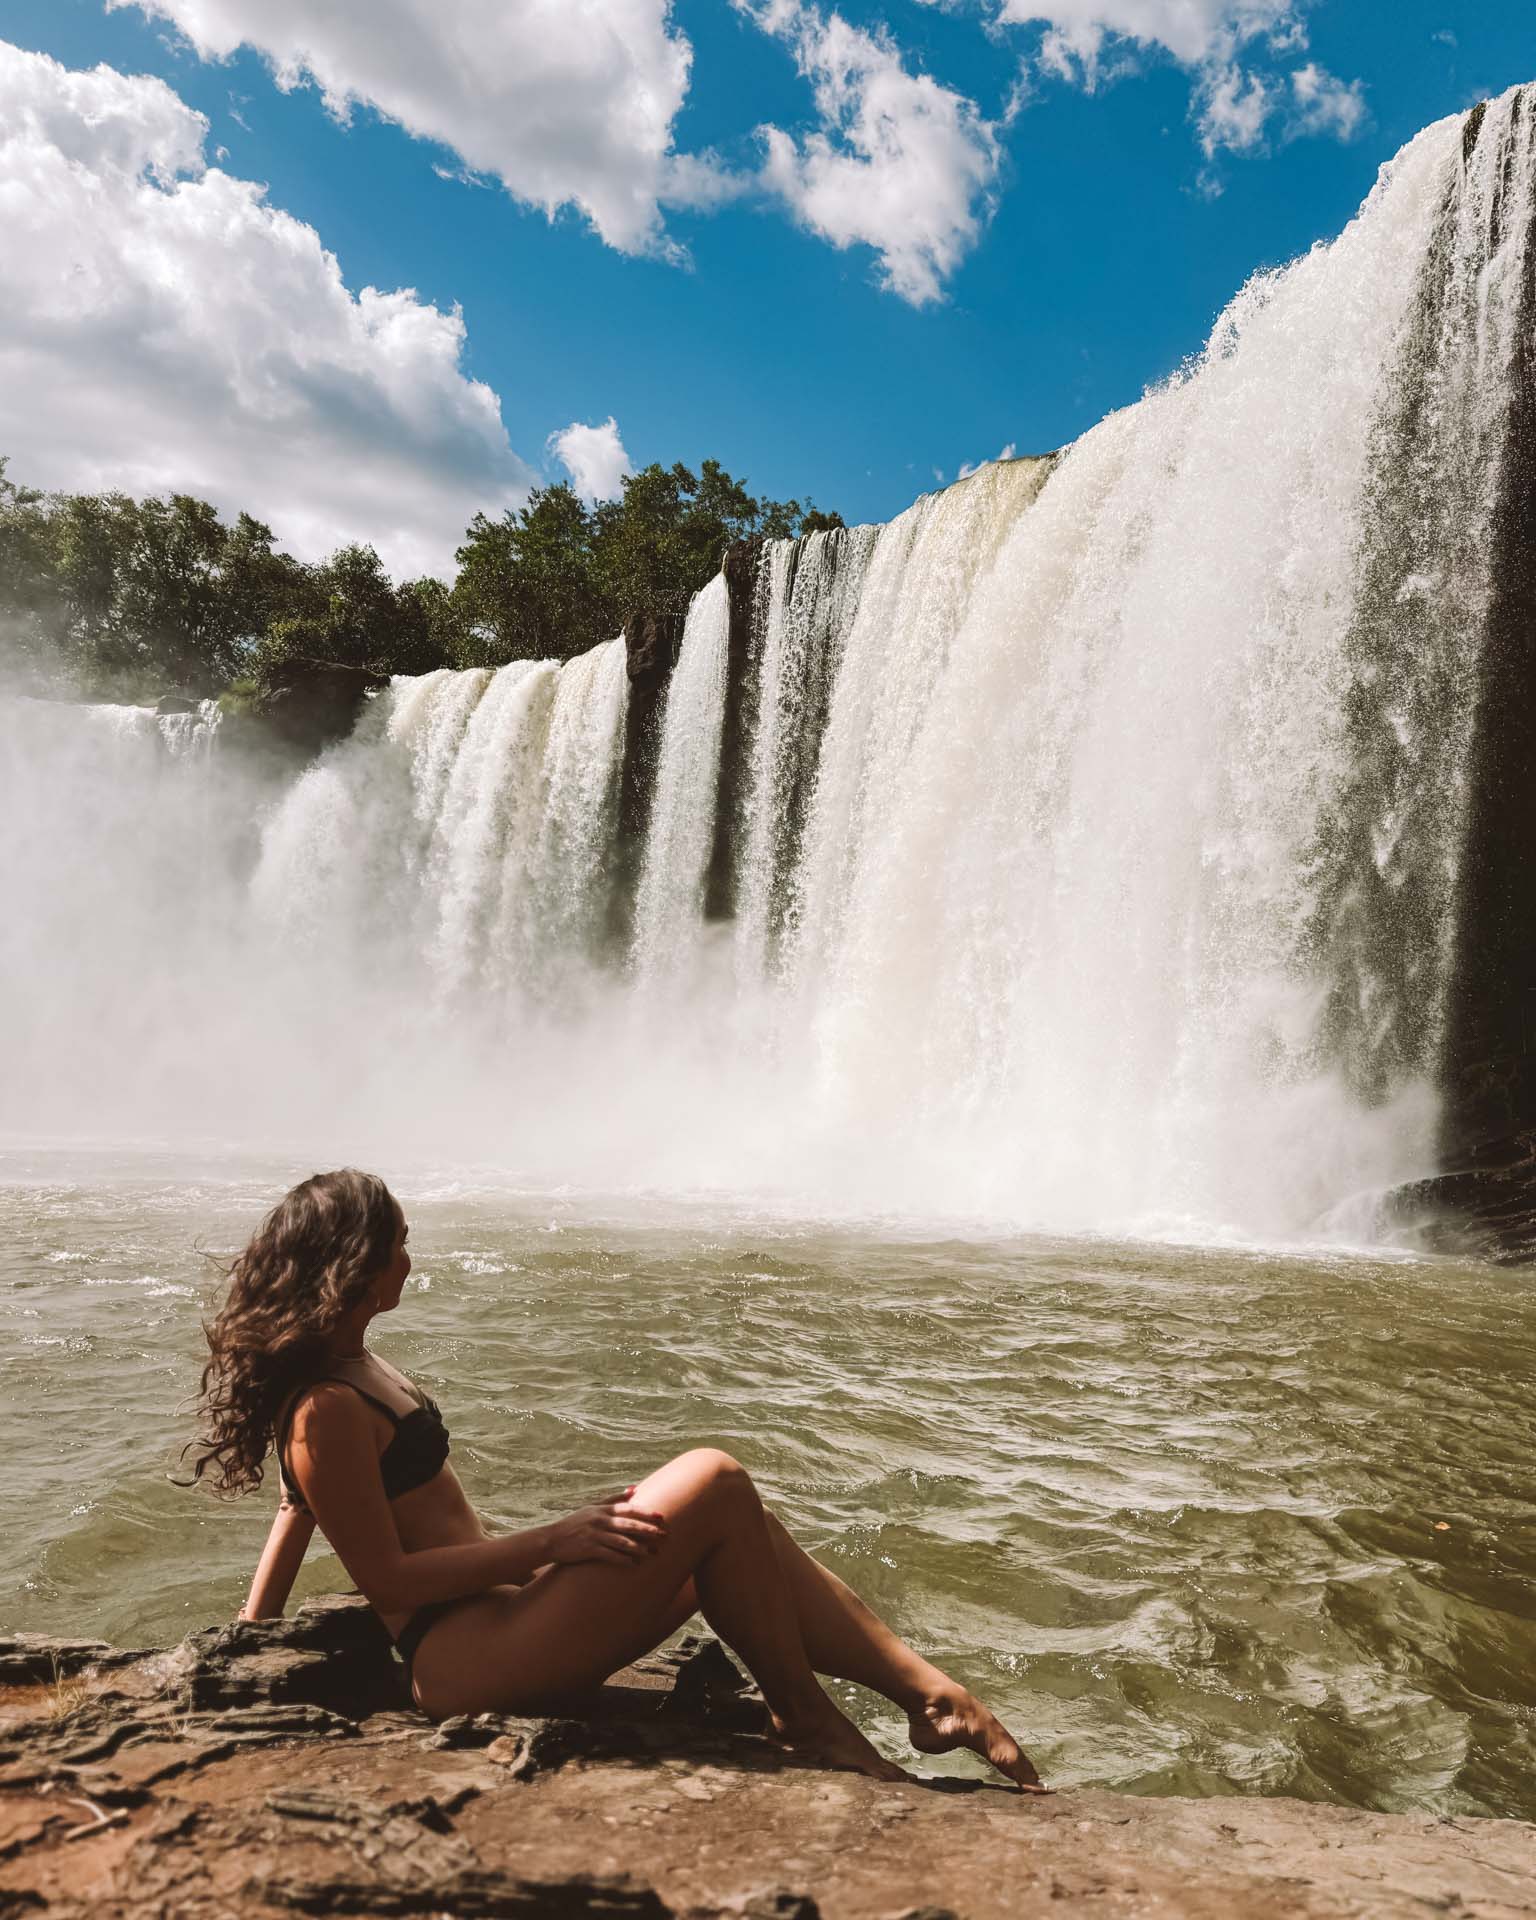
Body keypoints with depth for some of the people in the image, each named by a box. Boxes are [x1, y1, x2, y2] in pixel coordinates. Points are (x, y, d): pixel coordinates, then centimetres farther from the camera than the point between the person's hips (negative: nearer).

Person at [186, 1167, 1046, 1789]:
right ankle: (805, 1716, -4)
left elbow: (299, 1509, 20)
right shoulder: (327, 1413, -18)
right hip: (464, 1658, -10)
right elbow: (387, 1578, -18)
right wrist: (550, 1540, -19)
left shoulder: (349, 1362, 12)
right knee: (714, 1482, -20)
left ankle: (934, 1692, -1)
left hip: (498, 1614, 10)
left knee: (738, 1536, 0)